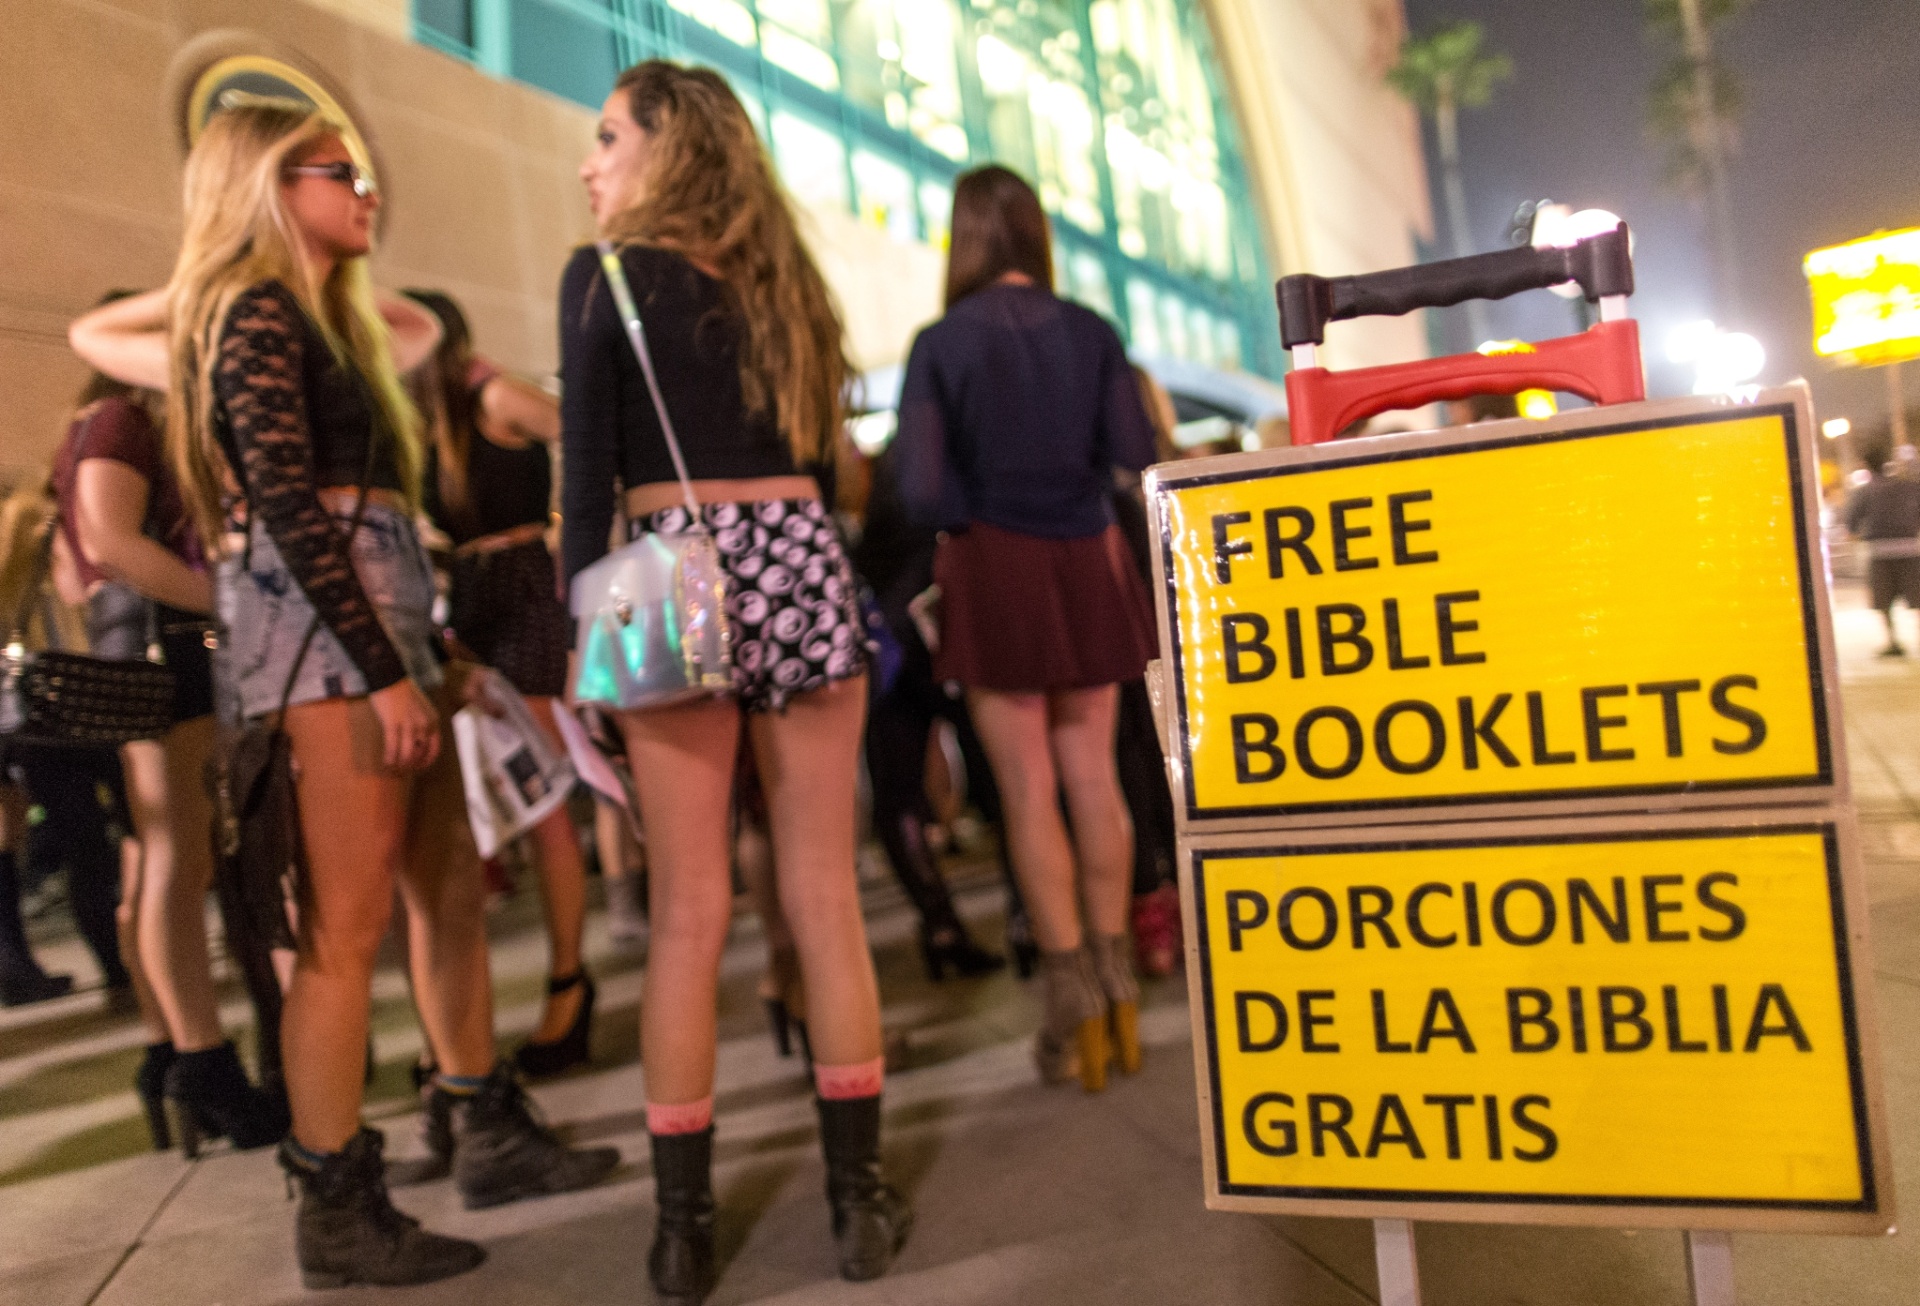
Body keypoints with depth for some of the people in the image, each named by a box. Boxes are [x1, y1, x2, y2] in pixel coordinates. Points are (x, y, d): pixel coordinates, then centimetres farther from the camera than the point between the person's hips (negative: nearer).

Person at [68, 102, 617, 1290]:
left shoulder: (322, 318, 23)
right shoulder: (258, 314, -6)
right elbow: (287, 507, -17)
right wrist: (385, 672, -20)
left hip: (383, 611, 10)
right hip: (326, 620, -9)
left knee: (449, 886, 11)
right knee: (349, 923, -6)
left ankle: (493, 1136, 22)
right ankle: (337, 1213, 5)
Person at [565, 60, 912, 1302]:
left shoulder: (606, 276, 2)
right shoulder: (777, 277, 16)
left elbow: (589, 475, -5)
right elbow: (814, 449, 13)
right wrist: (841, 607, 15)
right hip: (801, 564, 4)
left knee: (688, 913, 3)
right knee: (826, 895, 7)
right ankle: (860, 1196, 16)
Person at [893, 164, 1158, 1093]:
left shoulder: (941, 343, -6)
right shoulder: (1090, 331, 1)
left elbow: (923, 490, -12)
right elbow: (1136, 454, -3)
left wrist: (977, 522, 6)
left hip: (994, 569, -3)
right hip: (1086, 564, 3)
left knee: (1028, 790, 4)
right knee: (1092, 775, 11)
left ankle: (1073, 998, 8)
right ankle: (1116, 985, 19)